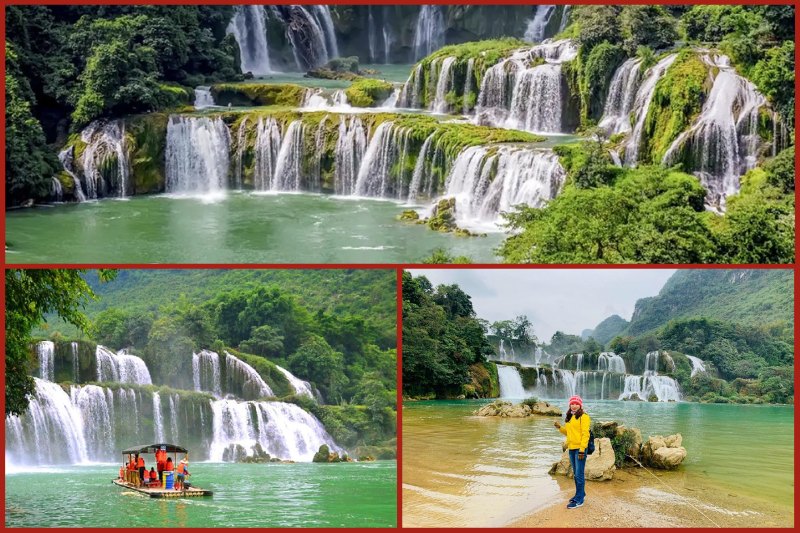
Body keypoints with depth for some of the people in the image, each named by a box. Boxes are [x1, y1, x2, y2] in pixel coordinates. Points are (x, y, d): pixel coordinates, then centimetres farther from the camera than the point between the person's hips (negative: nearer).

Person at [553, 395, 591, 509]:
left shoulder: (584, 417, -9)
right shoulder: (570, 418, 16)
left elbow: (585, 434, -14)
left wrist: (582, 450, -20)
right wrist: (560, 427, 6)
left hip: (580, 448, -8)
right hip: (571, 448, 8)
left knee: (579, 474, -7)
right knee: (576, 474, 16)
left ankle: (579, 499, -5)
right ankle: (580, 494, 28)